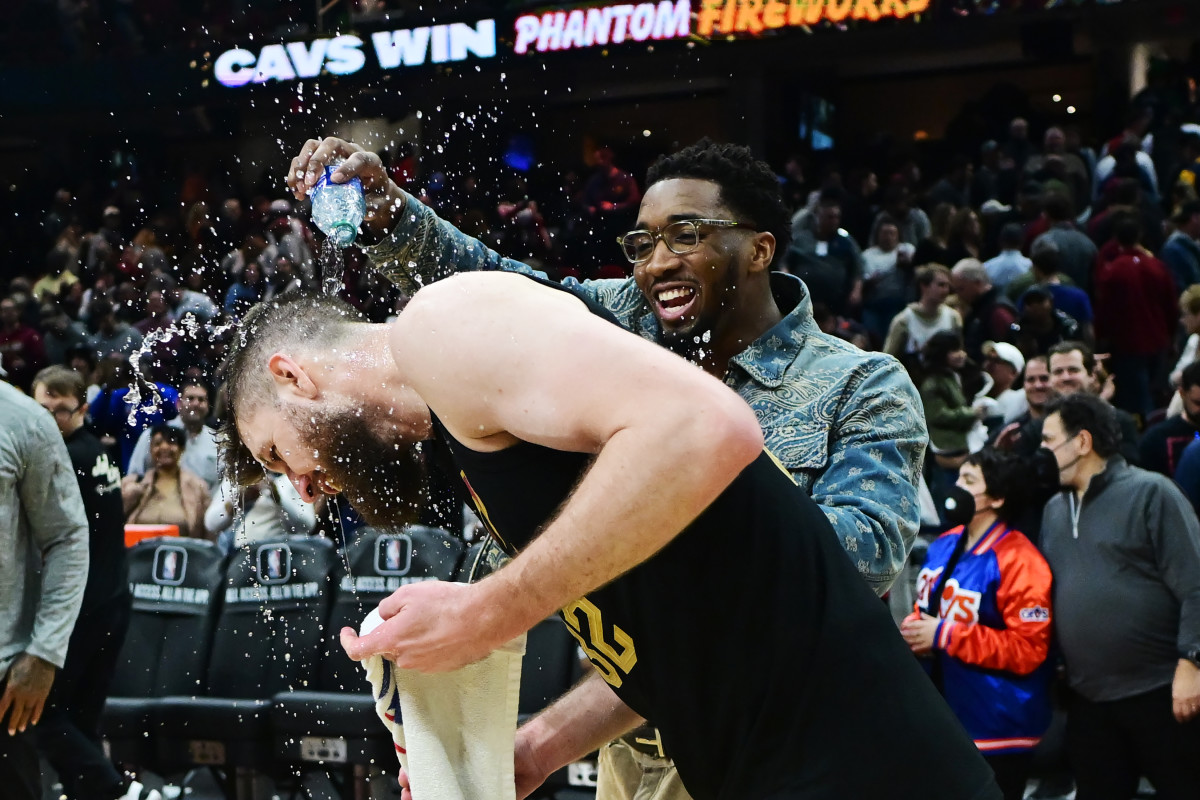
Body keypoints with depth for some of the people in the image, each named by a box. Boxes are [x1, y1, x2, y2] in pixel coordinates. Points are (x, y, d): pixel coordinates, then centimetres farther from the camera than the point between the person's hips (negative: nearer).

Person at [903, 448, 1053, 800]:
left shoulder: (1018, 562, -19)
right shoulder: (944, 546, 7)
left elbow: (1028, 649, -23)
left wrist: (944, 636, -23)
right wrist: (913, 630, -3)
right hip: (942, 721, 8)